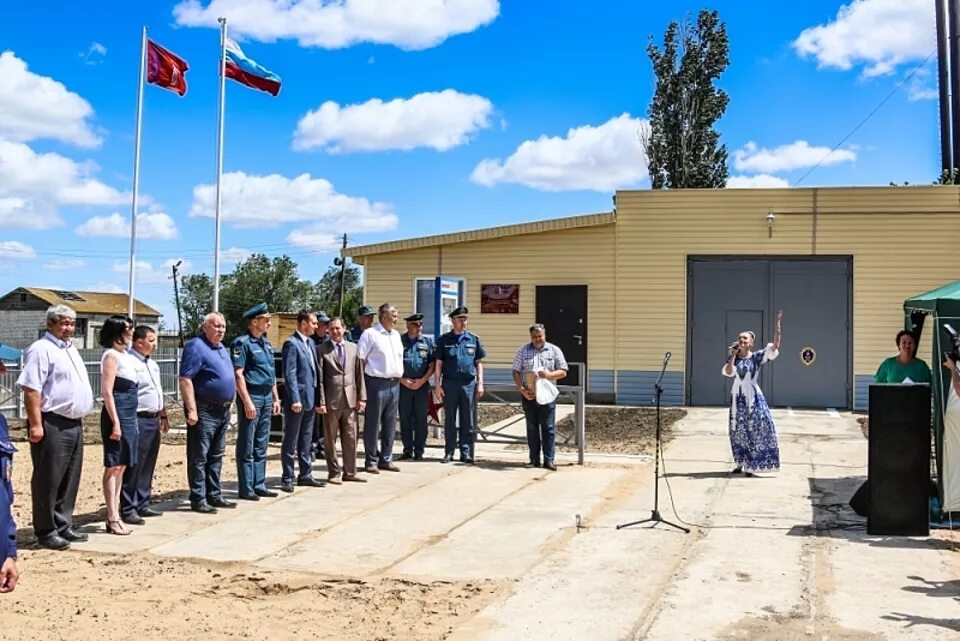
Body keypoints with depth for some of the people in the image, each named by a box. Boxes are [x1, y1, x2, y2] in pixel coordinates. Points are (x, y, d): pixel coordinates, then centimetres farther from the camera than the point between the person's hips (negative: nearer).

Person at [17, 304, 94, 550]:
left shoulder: (70, 349, 17)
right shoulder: (41, 349, -11)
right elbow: (31, 390, -17)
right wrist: (36, 424, -22)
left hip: (74, 424, 9)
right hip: (52, 425, -9)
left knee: (70, 479, 13)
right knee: (48, 480, -2)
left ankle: (63, 526, 22)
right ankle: (46, 532, 4)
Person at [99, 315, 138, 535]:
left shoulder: (125, 356, 16)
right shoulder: (112, 355, -10)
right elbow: (107, 391, -16)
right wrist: (115, 422, -21)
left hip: (129, 416, 9)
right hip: (118, 415, -9)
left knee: (121, 467, 10)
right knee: (113, 466, -5)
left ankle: (116, 516, 15)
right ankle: (112, 519, -3)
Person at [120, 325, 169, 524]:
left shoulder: (152, 364, 17)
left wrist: (163, 416, 25)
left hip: (153, 420, 9)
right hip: (138, 420, -9)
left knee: (147, 468, 14)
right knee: (134, 468, -5)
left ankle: (143, 505, 22)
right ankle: (128, 510, 0)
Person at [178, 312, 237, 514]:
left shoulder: (222, 348, 17)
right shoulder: (196, 347, -11)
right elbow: (185, 379, -18)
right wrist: (192, 410, -23)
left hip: (223, 411, 9)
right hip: (205, 411, -9)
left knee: (216, 457, 14)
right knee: (199, 457, -3)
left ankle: (214, 495, 22)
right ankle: (198, 500, 1)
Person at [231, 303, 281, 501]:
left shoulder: (266, 343, 14)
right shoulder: (242, 343, -11)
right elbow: (238, 375, -16)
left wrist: (275, 398, 16)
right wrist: (247, 402, -20)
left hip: (267, 397, 8)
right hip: (251, 397, -8)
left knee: (261, 446, 13)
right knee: (247, 447, 0)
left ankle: (259, 485, 20)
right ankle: (245, 489, 5)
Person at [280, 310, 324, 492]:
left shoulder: (310, 343, 13)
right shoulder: (291, 344, -12)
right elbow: (290, 374, -17)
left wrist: (317, 398, 12)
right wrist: (295, 399, -20)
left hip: (310, 398, 8)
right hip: (297, 399, -8)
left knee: (306, 440, 14)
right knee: (290, 441, 2)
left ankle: (305, 475, 22)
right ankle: (287, 478, 9)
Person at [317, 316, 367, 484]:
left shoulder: (353, 348, 11)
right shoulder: (322, 349, -2)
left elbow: (359, 374, 11)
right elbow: (319, 378, -4)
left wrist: (362, 397, 5)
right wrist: (321, 401, -9)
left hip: (350, 400, 4)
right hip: (331, 401, -3)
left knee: (350, 438, 8)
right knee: (330, 439, 5)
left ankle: (350, 472, 17)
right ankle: (333, 473, 15)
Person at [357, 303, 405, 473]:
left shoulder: (396, 335, 16)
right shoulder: (370, 334, -7)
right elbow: (360, 358, -10)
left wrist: (400, 376, 15)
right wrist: (363, 381, -12)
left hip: (394, 384, 7)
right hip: (377, 384, -7)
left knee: (390, 425, 11)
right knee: (373, 424, 0)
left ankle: (386, 459, 20)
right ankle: (371, 461, 7)